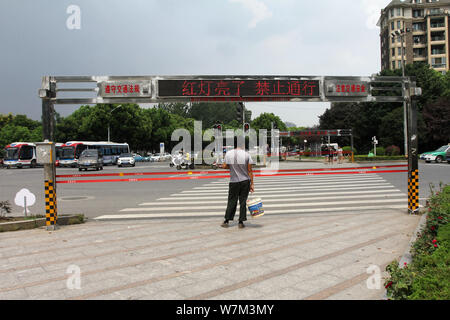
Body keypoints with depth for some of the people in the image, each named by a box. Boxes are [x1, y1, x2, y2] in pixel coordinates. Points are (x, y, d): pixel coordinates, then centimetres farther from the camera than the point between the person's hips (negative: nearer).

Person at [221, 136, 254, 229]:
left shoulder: (229, 154, -5)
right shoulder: (246, 154, -7)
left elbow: (224, 166, 2)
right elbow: (250, 170, -5)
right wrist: (252, 184, 0)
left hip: (233, 181, 1)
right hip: (245, 181, 0)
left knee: (231, 201, 11)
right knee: (243, 202, 7)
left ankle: (227, 221, 12)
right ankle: (241, 222, 10)